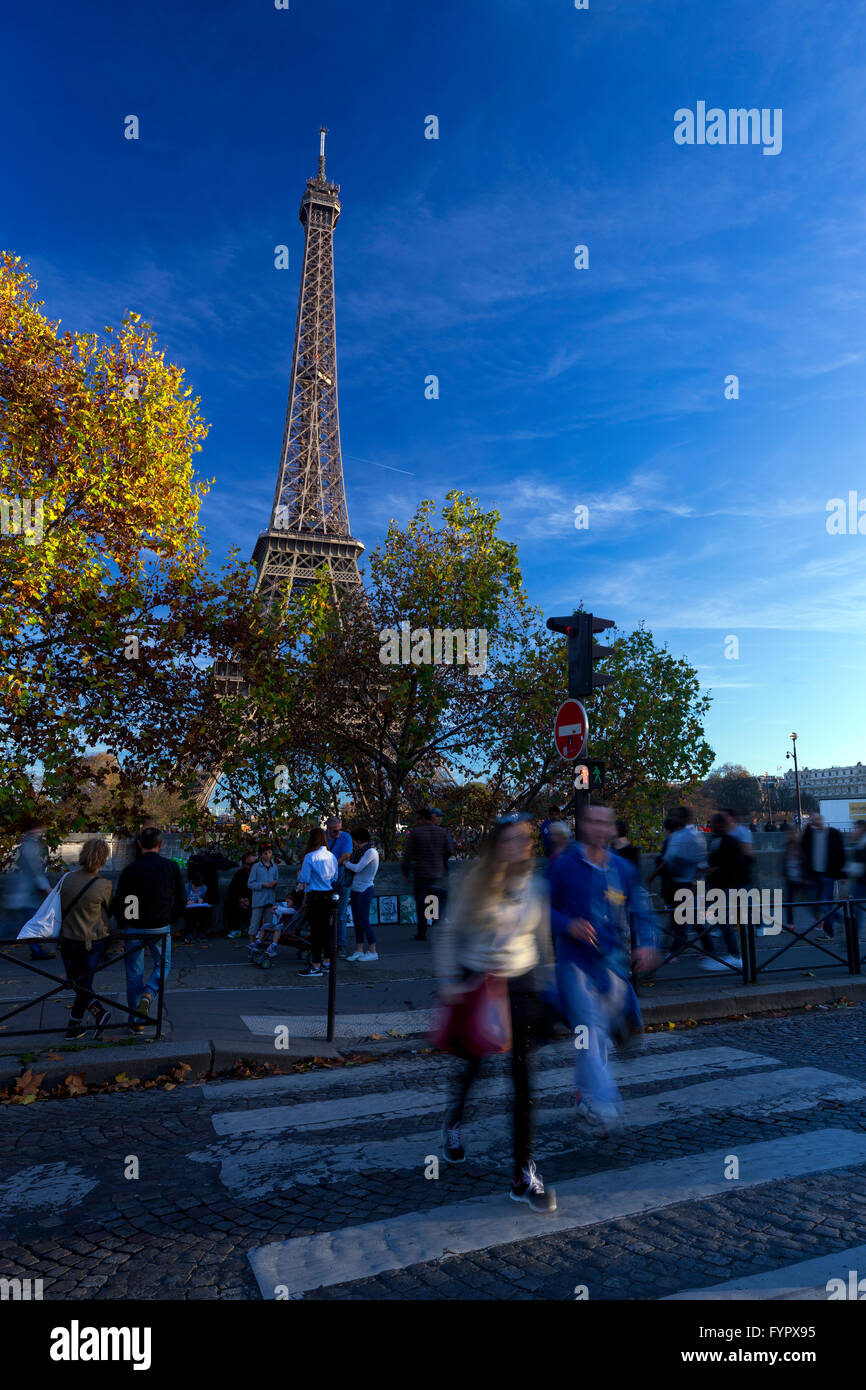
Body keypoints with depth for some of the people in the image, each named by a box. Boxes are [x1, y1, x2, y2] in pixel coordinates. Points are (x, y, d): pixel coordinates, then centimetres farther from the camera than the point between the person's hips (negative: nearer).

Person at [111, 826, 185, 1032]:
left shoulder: (130, 870, -10)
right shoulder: (171, 867, -5)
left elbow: (117, 903, -5)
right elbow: (181, 900, -1)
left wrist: (123, 925, 11)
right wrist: (172, 921, 13)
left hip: (133, 929, 0)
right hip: (161, 929, 0)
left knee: (134, 974, 12)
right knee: (163, 964, 21)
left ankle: (136, 1021, 16)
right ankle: (148, 994, -6)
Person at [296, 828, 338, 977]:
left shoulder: (310, 857, -12)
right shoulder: (332, 856, 7)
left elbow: (304, 879, -10)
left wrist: (299, 874, 13)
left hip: (315, 897, -6)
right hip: (329, 895, 6)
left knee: (315, 930, -2)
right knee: (326, 928, 14)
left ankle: (316, 966, 2)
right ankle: (328, 962, 21)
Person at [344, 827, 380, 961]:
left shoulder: (371, 852, -15)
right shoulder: (362, 851, 13)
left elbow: (358, 868, -19)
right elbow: (353, 870, 15)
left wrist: (347, 863, -5)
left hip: (365, 890, -9)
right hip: (356, 889, 9)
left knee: (364, 921, -5)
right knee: (356, 920, 10)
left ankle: (373, 952, 4)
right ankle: (359, 951, 16)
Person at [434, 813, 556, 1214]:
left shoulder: (535, 887, -2)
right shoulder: (477, 885, -10)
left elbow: (542, 940, 8)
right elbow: (448, 932, -2)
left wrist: (543, 986, 9)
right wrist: (449, 980, -7)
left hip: (520, 984, 1)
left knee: (522, 1075, -1)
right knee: (473, 1063, 15)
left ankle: (525, 1174, 10)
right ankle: (453, 1122, 49)